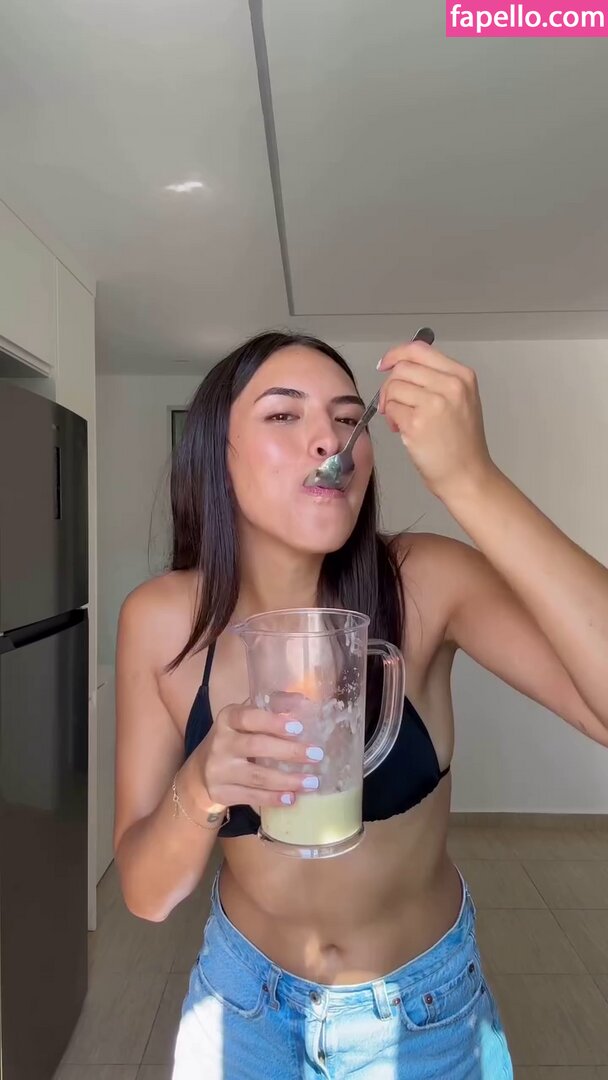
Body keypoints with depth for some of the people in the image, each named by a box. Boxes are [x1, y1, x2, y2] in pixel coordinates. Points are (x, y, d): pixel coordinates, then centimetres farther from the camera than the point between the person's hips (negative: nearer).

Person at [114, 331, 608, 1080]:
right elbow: (144, 893, -14)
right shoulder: (160, 620, -18)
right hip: (243, 992, 1)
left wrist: (470, 479, -41)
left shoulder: (423, 583, -22)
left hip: (422, 1003, 0)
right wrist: (200, 788, -35)